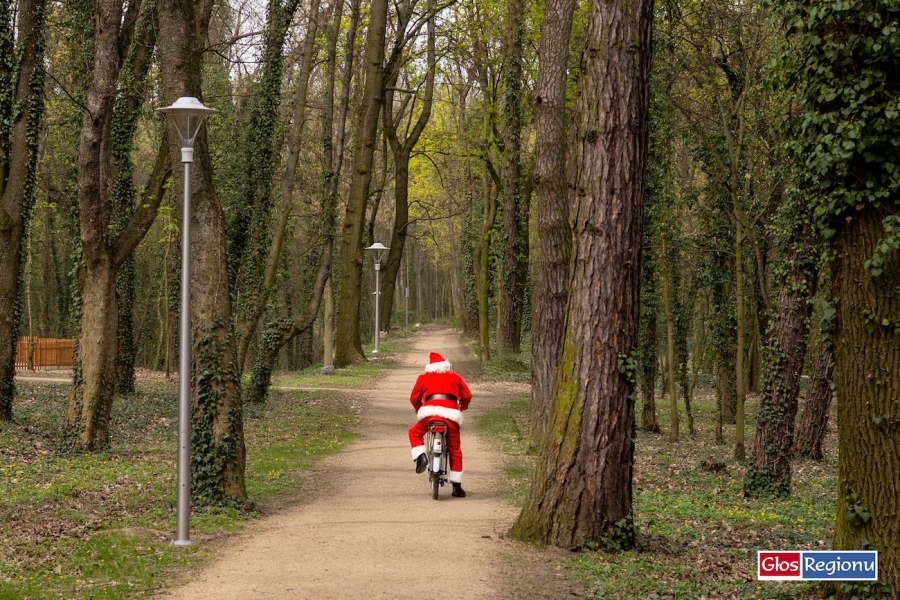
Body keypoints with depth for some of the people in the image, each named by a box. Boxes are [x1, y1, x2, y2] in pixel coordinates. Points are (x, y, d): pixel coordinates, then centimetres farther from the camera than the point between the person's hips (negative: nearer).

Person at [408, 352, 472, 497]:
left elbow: (414, 398, 18)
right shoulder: (455, 377, 21)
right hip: (451, 413, 1)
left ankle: (420, 457, 1)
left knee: (414, 433, 28)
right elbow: (467, 396, 16)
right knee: (455, 450, 15)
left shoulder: (423, 378, 21)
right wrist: (461, 408, 35)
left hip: (429, 410, -1)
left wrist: (419, 411, 37)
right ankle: (457, 486, 13)